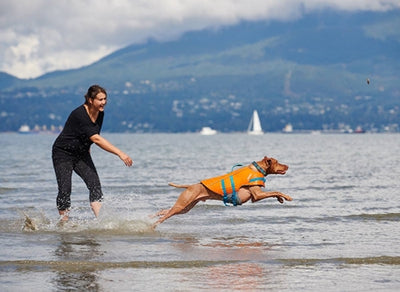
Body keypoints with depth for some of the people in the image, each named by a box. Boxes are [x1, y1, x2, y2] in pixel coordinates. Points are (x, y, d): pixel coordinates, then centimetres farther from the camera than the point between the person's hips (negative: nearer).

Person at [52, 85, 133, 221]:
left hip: (81, 153, 7)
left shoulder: (100, 113, -5)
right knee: (65, 190, -8)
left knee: (94, 184, -10)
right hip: (63, 154, -7)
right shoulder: (79, 115, -29)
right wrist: (120, 153, -40)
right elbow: (96, 139, -36)